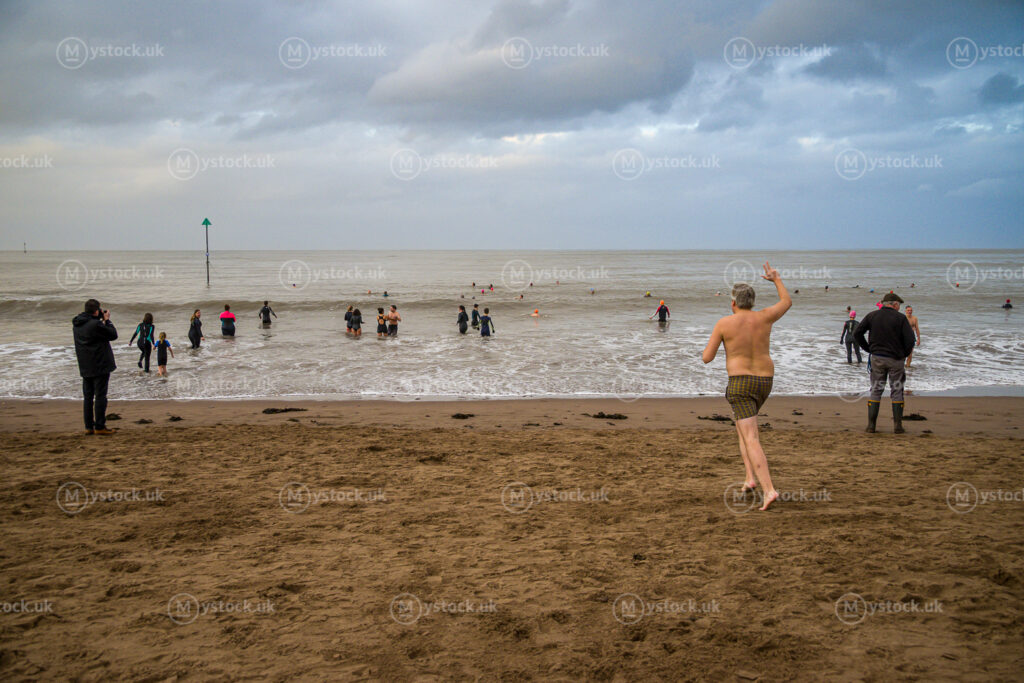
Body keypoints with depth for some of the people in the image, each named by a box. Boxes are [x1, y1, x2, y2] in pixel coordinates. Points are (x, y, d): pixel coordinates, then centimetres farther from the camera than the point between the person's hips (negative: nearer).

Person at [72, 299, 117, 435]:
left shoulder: (76, 324, 4)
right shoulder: (96, 324, -20)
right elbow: (113, 335, -10)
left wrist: (99, 318, 11)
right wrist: (107, 320, 1)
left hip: (85, 367, 7)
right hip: (100, 366, -7)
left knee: (88, 396, 12)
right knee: (100, 396, -2)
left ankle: (89, 426, 15)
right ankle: (99, 426, -2)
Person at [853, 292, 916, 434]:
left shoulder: (871, 316, 2)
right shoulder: (900, 318, -6)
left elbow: (857, 333, 1)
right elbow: (910, 339, -11)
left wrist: (868, 348, 9)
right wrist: (905, 354, 6)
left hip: (876, 358, 2)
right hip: (895, 359, -2)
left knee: (875, 391, 8)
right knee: (897, 392, 8)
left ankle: (871, 425, 3)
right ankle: (897, 425, 8)